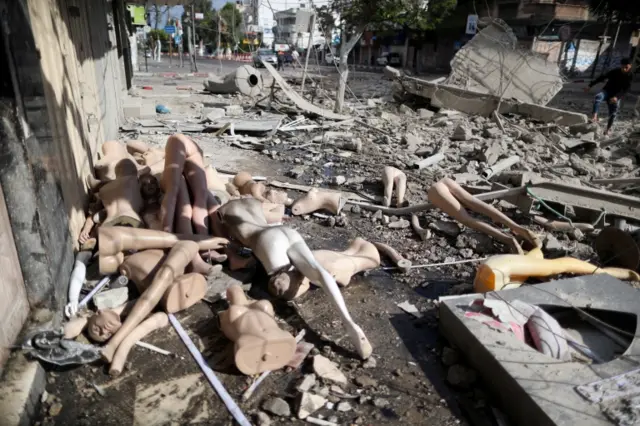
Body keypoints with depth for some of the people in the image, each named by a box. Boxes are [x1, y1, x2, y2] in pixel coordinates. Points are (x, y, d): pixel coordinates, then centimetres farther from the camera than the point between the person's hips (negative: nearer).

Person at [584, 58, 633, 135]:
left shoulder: (630, 77, -9)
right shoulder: (614, 72, -8)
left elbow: (626, 90, -16)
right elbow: (602, 77, -1)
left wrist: (616, 97, -33)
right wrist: (590, 86, -4)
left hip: (616, 96, 1)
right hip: (606, 91, -1)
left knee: (613, 113, 0)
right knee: (598, 97, -35)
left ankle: (607, 130, 16)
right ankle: (595, 116, -47)